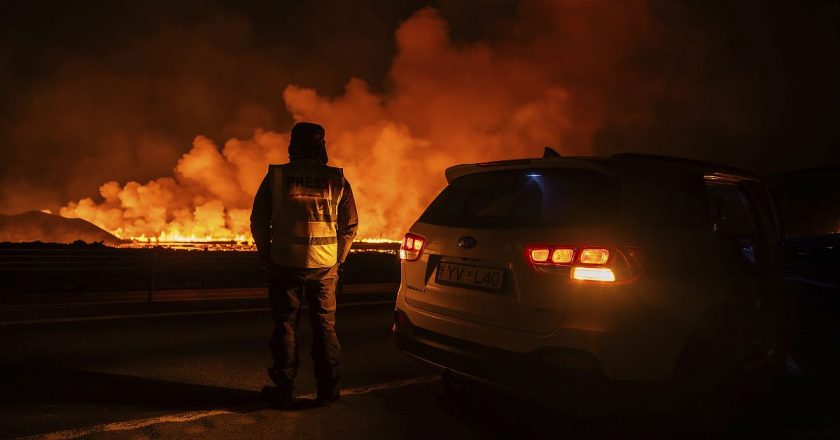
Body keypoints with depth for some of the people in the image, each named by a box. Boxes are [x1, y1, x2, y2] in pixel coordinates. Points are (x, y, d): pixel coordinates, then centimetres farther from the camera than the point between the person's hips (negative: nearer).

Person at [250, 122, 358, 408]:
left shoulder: (275, 176, -1)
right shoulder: (336, 180, 2)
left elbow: (258, 221, 2)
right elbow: (350, 225, 4)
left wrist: (266, 257, 13)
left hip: (286, 265, -1)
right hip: (325, 266, 1)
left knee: (285, 327, 9)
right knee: (325, 328, 11)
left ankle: (284, 390, 16)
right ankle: (327, 390, 18)